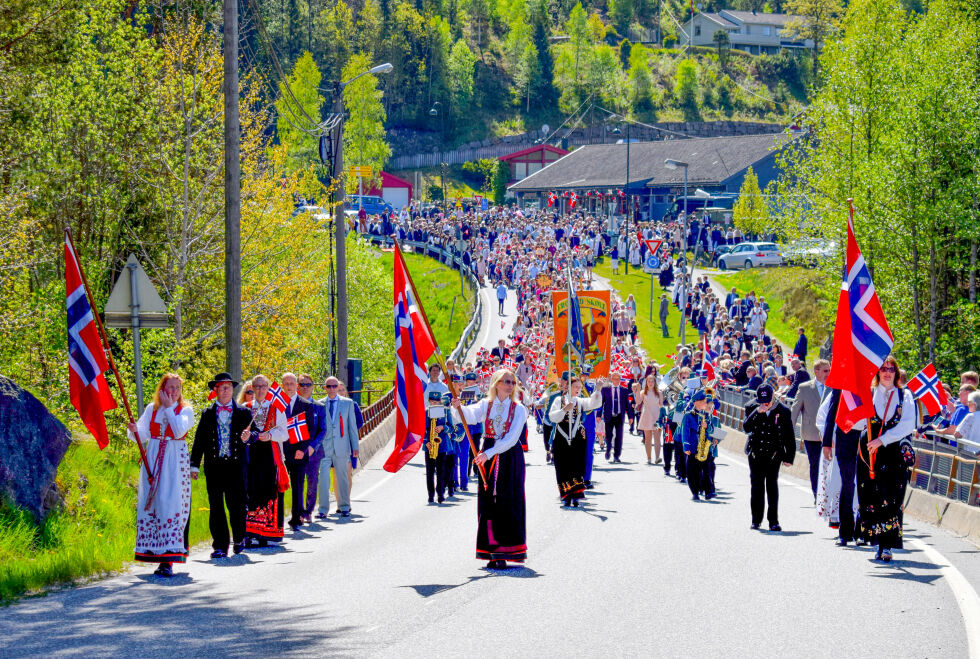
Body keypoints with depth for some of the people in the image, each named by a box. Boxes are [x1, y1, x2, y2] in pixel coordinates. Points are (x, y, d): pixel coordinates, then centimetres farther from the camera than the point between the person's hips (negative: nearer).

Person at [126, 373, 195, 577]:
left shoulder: (185, 410, 5)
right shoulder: (152, 409, 12)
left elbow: (179, 430, -13)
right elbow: (143, 435, 4)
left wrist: (169, 407, -7)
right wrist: (135, 430, -17)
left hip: (175, 460, -3)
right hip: (153, 459, 3)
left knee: (171, 503, -11)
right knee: (151, 504, -1)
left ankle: (167, 561, -15)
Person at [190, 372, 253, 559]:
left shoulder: (243, 412, 9)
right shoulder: (207, 414, 11)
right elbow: (199, 440, 9)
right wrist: (194, 464, 2)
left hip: (235, 464, -1)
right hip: (214, 465, 1)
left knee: (237, 504, 0)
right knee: (216, 506, -2)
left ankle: (239, 538, 24)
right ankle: (220, 546, 2)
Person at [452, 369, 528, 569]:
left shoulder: (518, 409, -3)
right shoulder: (486, 405, 5)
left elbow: (512, 438, -14)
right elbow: (472, 416, -16)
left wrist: (489, 453, -25)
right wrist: (459, 407, -38)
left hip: (510, 457, -2)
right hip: (487, 456, 3)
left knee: (506, 502, -6)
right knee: (488, 502, 0)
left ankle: (502, 554, -5)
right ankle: (492, 553, 4)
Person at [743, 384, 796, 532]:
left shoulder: (783, 411, -2)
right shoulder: (752, 408, 2)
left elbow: (789, 436, 4)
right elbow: (747, 428, -12)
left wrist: (789, 457, 2)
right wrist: (757, 412, -22)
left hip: (774, 454, -2)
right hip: (756, 453, 2)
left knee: (772, 486, -5)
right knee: (757, 486, 6)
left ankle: (773, 521, -2)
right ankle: (756, 520, 16)